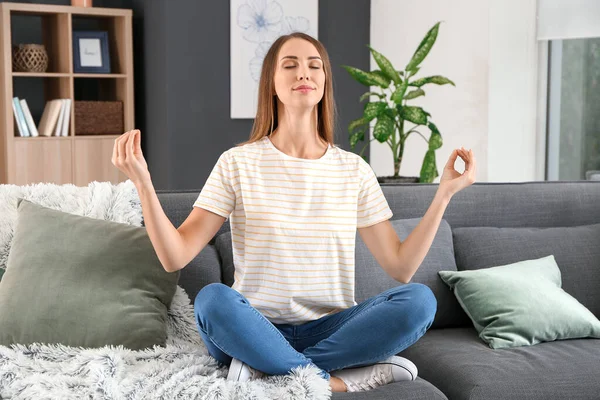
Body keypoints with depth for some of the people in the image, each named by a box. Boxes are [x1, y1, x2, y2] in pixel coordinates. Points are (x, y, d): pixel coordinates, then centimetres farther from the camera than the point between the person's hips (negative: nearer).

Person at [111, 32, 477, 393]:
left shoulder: (354, 169, 5)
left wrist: (445, 193, -4)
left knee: (419, 300, -24)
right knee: (213, 300, -34)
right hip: (256, 330, -2)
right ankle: (332, 379, -22)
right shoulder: (238, 163, 0)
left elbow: (401, 267, 2)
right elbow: (175, 256, -7)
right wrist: (143, 183, -20)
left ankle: (270, 369, -21)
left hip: (331, 330, 3)